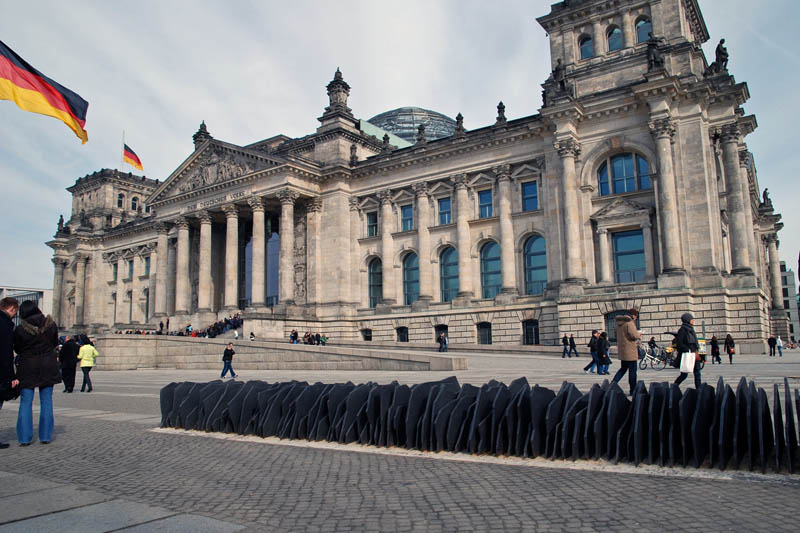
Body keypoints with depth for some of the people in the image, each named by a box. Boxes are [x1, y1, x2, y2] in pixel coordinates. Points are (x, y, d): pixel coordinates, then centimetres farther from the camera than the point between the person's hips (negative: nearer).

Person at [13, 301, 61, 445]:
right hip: (48, 367, 2)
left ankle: (24, 437, 6)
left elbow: (17, 349, 0)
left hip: (27, 368, -2)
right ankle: (45, 436, 10)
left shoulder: (20, 330, -12)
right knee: (46, 401, 8)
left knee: (26, 402, 7)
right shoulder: (51, 325, -5)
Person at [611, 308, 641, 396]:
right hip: (630, 351, -8)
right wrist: (639, 335, -2)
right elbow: (634, 335, -23)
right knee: (632, 370, 2)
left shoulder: (619, 323, 12)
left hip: (622, 351, 8)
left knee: (623, 368, 18)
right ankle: (633, 391, 9)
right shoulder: (630, 322, -16)